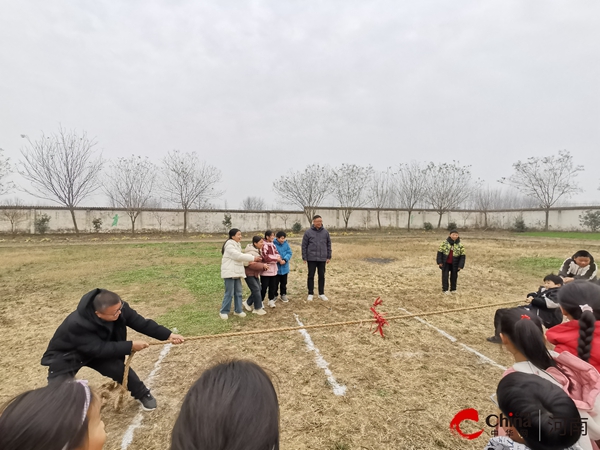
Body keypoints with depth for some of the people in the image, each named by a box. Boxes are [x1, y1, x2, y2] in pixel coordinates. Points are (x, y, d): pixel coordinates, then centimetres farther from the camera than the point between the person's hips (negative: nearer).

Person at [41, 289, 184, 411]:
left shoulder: (118, 307, -29)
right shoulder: (76, 324, -41)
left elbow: (141, 322, -24)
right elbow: (99, 348, -36)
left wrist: (168, 335, -32)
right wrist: (131, 346, -33)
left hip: (98, 349, 3)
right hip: (66, 356, -3)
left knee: (119, 369, -10)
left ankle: (142, 394, 12)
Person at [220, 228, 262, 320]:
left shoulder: (237, 244, 15)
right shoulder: (229, 245, -16)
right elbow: (238, 256, -23)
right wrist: (253, 258, -21)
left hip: (236, 272, 9)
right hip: (229, 272, -9)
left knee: (238, 292, 11)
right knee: (229, 293, -4)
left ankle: (238, 310, 21)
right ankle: (224, 312, 10)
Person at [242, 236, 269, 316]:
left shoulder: (258, 250, 10)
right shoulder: (250, 252, -23)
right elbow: (250, 264, -30)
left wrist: (264, 265, -1)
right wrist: (262, 266, -24)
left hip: (255, 274, 10)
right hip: (249, 274, -10)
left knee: (257, 289, 11)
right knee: (256, 290, -8)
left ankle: (247, 303, 28)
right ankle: (258, 308, 5)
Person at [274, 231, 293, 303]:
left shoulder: (286, 243, -4)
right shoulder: (273, 244, -16)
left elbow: (289, 253, -4)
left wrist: (285, 260, -20)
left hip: (284, 267, 4)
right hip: (276, 268, -3)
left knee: (284, 283, 17)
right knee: (275, 283, 9)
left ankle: (283, 295, 33)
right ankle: (274, 296, 26)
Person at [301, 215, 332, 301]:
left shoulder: (325, 232, 3)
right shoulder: (308, 232, -4)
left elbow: (328, 245, 9)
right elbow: (304, 246, -3)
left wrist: (329, 257, 5)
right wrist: (304, 258, -5)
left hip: (322, 258, 2)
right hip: (311, 258, -2)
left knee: (322, 276, 9)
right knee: (311, 276, 6)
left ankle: (321, 294, 22)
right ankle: (310, 294, 17)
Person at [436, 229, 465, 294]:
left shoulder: (460, 245, -5)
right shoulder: (444, 243, -7)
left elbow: (462, 256, -3)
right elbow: (440, 252, -3)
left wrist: (460, 265, -8)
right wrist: (440, 262, -6)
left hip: (454, 264, 1)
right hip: (445, 263, -1)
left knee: (454, 276, 10)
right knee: (445, 275, 0)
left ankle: (453, 289, 25)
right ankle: (445, 289, 10)